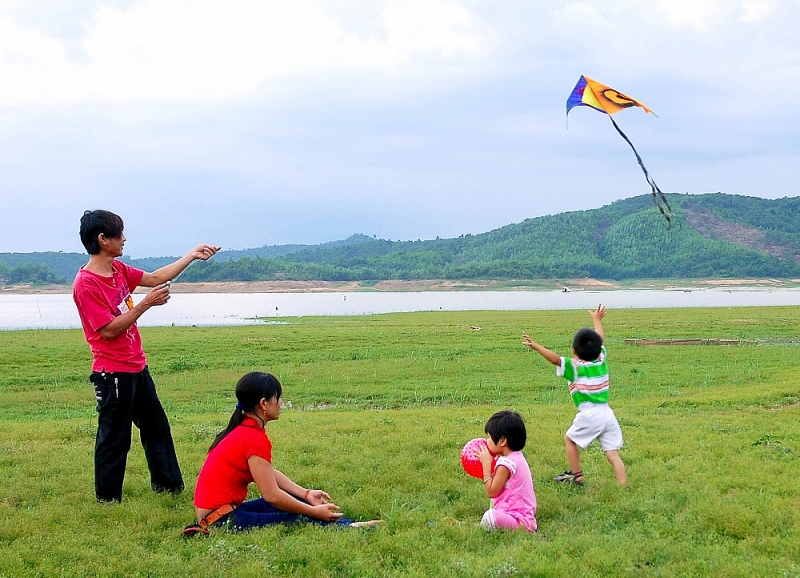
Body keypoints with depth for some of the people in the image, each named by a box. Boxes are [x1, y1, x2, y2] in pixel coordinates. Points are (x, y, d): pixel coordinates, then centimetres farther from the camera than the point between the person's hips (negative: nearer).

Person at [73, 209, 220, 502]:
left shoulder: (118, 269, 6)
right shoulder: (86, 284, -20)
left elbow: (156, 277, 17)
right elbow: (109, 329, -23)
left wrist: (192, 255, 14)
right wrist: (146, 303, -23)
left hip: (136, 367, 9)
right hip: (113, 373, -9)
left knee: (156, 427, 19)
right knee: (115, 439, 1)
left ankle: (167, 483, 32)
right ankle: (107, 498, 14)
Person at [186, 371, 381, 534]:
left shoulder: (243, 430, 9)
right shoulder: (253, 438, -20)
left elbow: (270, 473, 12)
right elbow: (271, 495, -19)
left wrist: (306, 494, 3)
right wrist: (315, 512, -11)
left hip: (224, 510, 10)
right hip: (220, 519, -10)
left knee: (296, 499, 8)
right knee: (300, 519, -14)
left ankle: (346, 524, -1)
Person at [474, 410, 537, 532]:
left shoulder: (506, 463, -16)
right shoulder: (518, 457, 15)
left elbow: (491, 491, -12)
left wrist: (486, 464, -6)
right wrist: (489, 463, 15)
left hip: (519, 520, -11)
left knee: (490, 517, -34)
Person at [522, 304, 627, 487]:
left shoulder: (574, 366, -7)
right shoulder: (601, 360, 9)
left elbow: (555, 358, -24)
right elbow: (600, 339, 26)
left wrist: (536, 347, -31)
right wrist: (597, 320, 42)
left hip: (589, 415, -5)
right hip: (607, 414, 5)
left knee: (570, 439, 20)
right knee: (613, 454, 3)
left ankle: (576, 475, 21)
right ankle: (624, 487, -4)